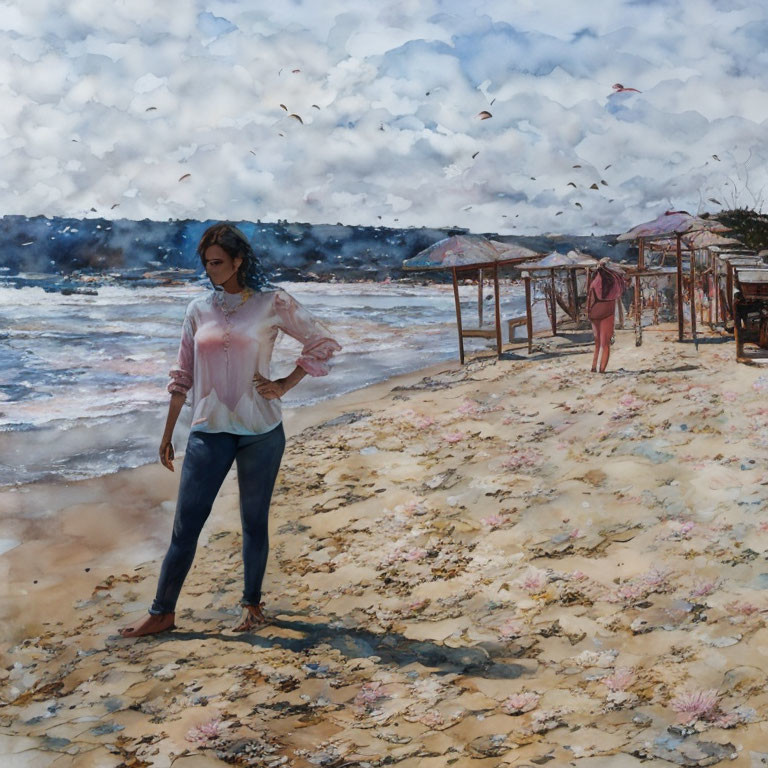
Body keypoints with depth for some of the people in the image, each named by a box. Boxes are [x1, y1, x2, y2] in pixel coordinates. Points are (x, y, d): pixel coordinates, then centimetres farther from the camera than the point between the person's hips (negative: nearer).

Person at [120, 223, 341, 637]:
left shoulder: (272, 303, -3)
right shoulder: (198, 309, 6)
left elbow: (323, 343, 4)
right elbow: (183, 375, 10)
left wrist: (285, 385, -4)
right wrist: (167, 434, 11)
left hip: (260, 431, -2)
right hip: (209, 431, 2)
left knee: (254, 522, 10)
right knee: (185, 526, 2)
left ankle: (252, 603, 28)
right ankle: (162, 612, 13)